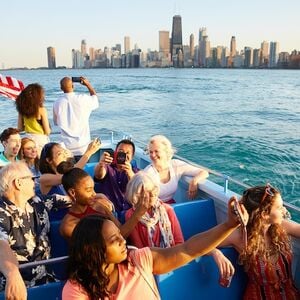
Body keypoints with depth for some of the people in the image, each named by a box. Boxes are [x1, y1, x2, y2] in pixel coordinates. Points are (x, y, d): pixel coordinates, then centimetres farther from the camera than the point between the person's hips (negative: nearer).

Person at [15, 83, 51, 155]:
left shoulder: (22, 109, 0)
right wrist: (49, 129, 10)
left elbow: (20, 128, 8)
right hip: (41, 139, -5)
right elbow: (47, 131, -10)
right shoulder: (41, 110, -14)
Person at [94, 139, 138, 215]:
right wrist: (100, 164, -38)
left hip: (128, 213, 1)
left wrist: (130, 174, -30)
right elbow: (99, 175, -15)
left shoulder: (135, 171, 11)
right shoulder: (107, 167, 8)